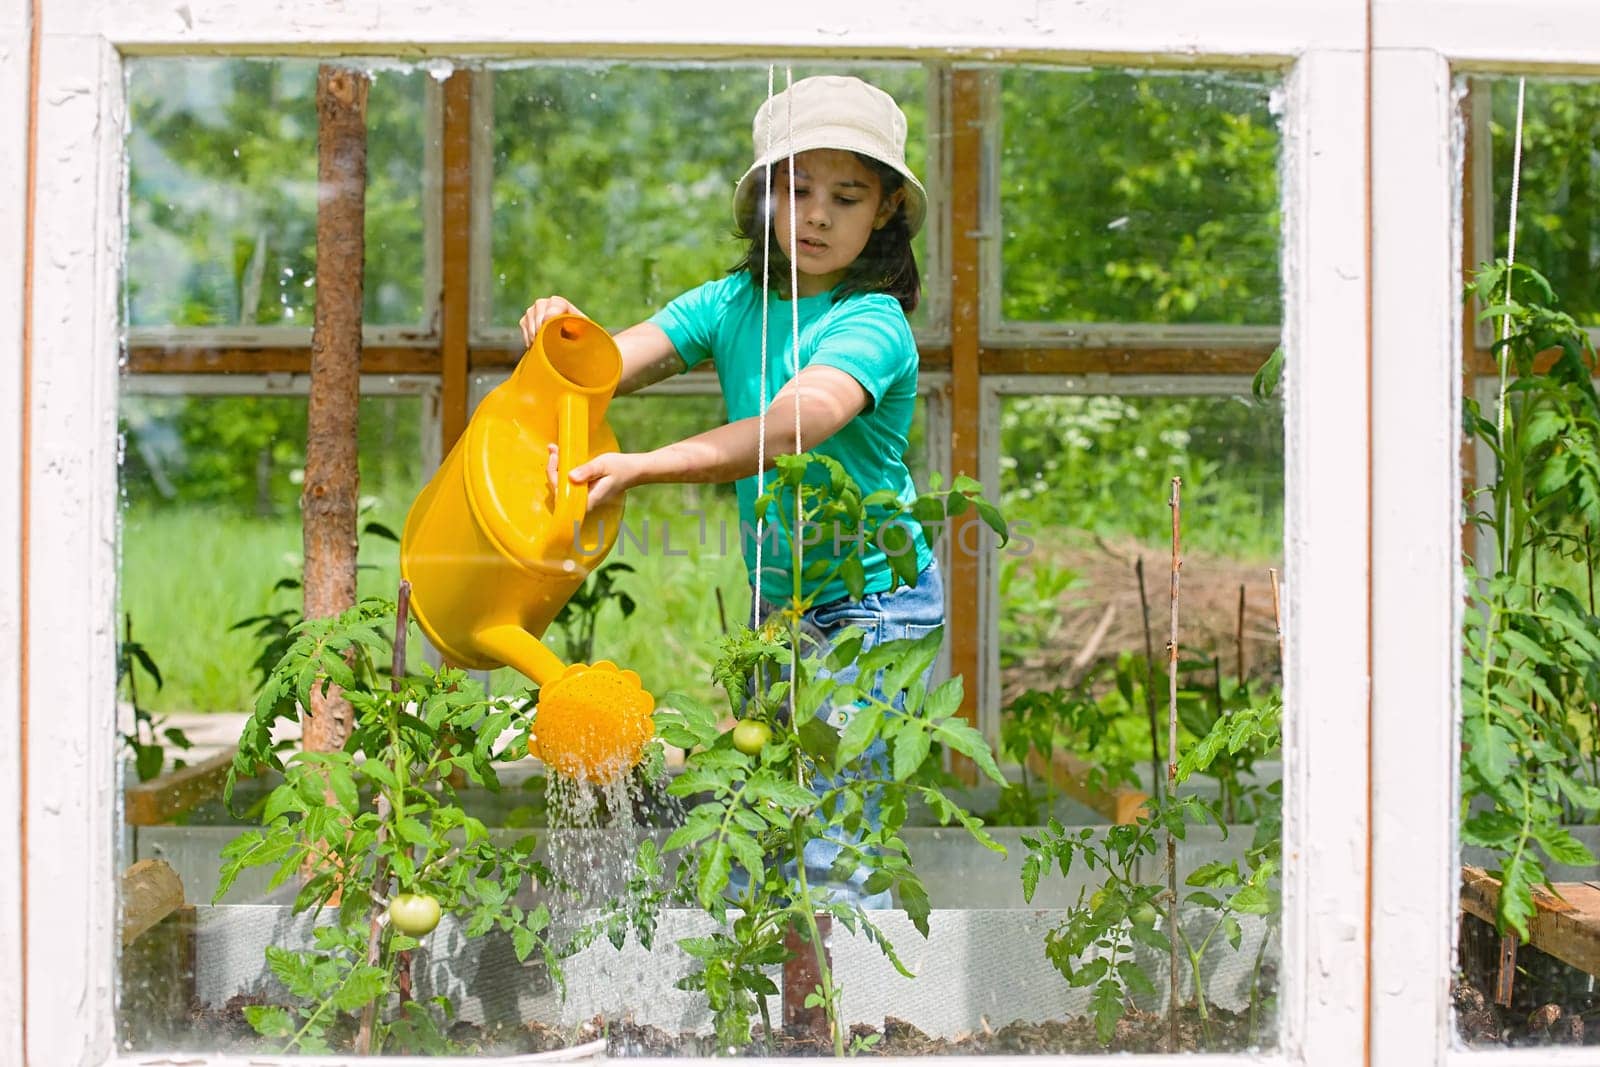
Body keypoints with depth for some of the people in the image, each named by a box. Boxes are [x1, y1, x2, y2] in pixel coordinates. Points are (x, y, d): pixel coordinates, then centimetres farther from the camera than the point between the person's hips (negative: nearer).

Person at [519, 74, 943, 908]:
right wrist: (565, 335, -28)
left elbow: (785, 431, -34)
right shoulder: (734, 303, 3)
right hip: (781, 602, 7)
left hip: (876, 599, -7)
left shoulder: (873, 324, -17)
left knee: (829, 848, -12)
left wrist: (640, 468, -43)